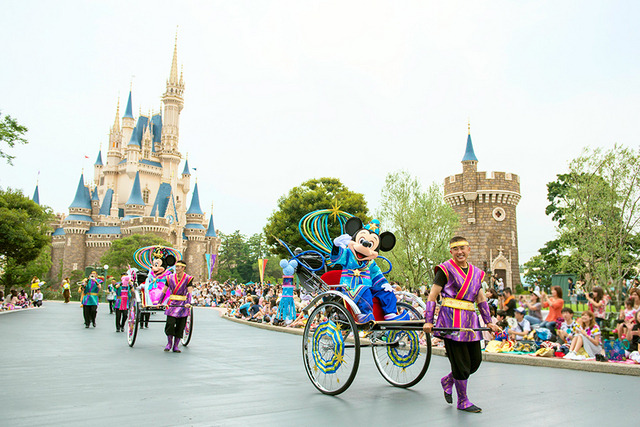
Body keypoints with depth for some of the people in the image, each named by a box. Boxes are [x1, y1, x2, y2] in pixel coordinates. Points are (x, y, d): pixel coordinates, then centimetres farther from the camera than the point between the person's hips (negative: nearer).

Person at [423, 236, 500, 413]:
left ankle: (447, 380, 33)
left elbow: (481, 299, 20)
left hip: (470, 319, 7)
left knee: (476, 360, 10)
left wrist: (489, 322, 13)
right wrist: (428, 321, -13)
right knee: (461, 362, -2)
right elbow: (433, 295, -6)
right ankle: (463, 402, 16)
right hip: (451, 320, -7)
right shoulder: (446, 269, -4)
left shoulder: (476, 272, 15)